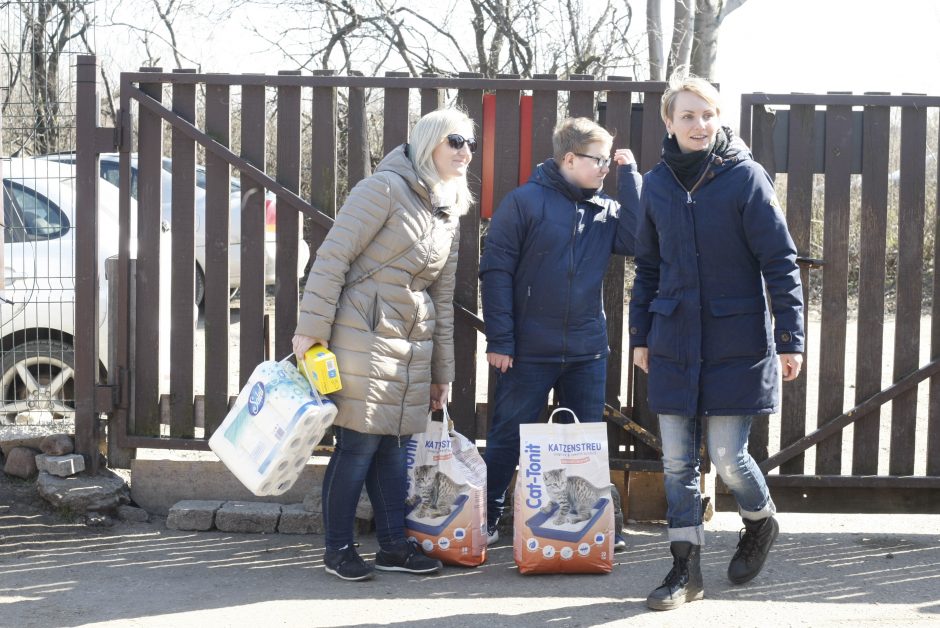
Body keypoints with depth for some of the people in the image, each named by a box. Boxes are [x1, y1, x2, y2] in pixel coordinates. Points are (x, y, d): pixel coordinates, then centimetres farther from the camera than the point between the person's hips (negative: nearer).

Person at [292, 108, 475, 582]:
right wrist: (310, 328, -17)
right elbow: (333, 257, -13)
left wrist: (441, 373, 20)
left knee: (395, 445, 11)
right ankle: (337, 548, 8)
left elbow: (442, 298, 19)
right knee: (359, 443, -4)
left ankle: (393, 544, 20)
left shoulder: (449, 215, 15)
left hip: (413, 347, 7)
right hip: (363, 337, -7)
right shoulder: (385, 188, -10)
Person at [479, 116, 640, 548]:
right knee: (508, 436, 6)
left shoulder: (605, 210, 8)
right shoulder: (525, 201, -7)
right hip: (528, 351, -4)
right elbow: (495, 270, -9)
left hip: (587, 351, 4)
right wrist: (499, 339, -13)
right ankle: (487, 518, 19)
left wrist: (629, 174, -7)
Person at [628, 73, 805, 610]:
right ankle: (687, 570, 16)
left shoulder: (745, 176, -8)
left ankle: (761, 521, 30)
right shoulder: (657, 184, 5)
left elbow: (780, 261, -8)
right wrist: (641, 336, 13)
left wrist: (790, 338, -11)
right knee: (677, 460, 5)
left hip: (737, 342, -4)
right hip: (675, 341, 4)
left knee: (727, 456, -2)